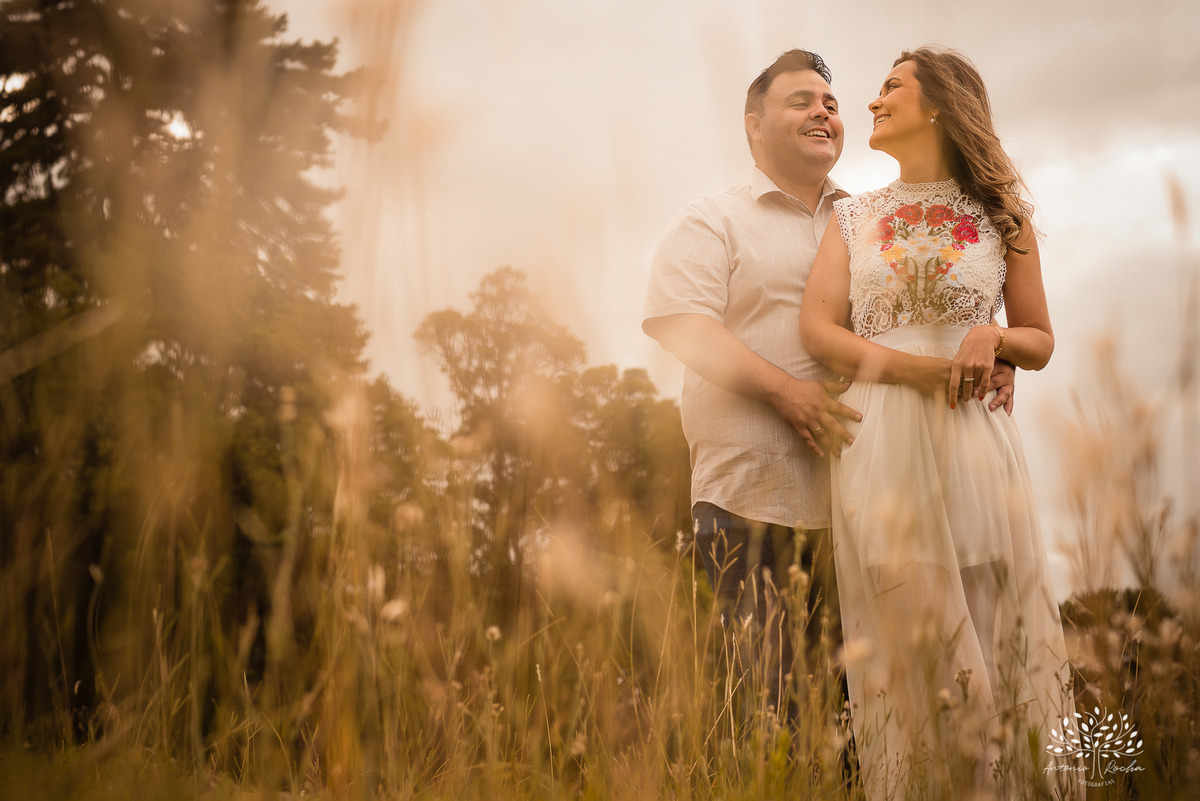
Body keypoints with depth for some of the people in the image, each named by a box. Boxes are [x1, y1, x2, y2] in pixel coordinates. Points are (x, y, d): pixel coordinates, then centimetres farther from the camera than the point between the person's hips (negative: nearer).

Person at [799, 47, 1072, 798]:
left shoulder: (1001, 215, 10)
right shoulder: (854, 217, 14)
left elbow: (1040, 343, 13)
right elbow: (818, 328, 2)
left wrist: (992, 338, -10)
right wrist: (915, 367, -13)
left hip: (974, 438, -1)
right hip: (877, 445, 1)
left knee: (986, 630, 0)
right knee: (897, 643, 1)